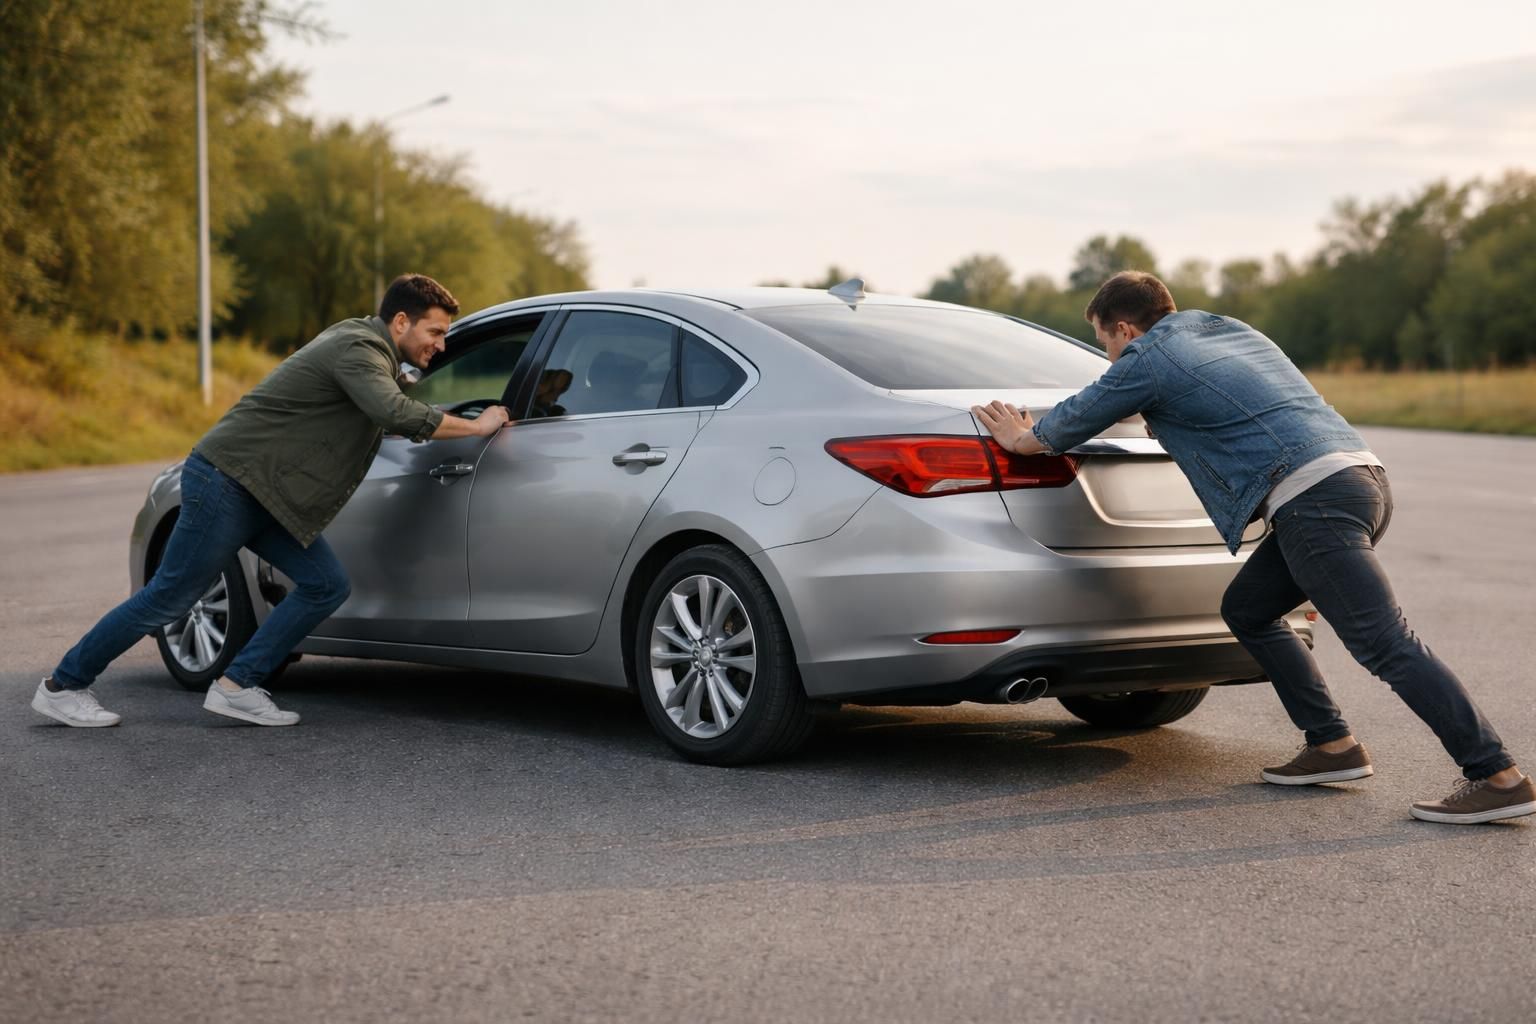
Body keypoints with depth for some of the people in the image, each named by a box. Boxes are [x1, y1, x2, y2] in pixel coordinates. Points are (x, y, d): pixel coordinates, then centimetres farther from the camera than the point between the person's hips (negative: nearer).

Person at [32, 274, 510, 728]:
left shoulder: (361, 341, 13)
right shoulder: (357, 348, -17)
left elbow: (389, 411, 33)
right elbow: (395, 413, -34)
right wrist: (476, 426, -24)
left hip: (263, 493, 10)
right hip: (228, 479, -10)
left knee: (326, 585, 0)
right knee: (169, 597, -3)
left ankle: (237, 686, 3)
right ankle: (63, 684, 11)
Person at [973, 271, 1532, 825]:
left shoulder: (1146, 360, 4)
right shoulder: (1236, 331, 26)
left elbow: (1073, 422, 19)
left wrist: (1021, 437, 37)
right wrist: (1164, 418, 55)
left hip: (1313, 497, -9)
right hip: (1364, 476, 9)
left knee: (1387, 644, -12)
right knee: (1247, 611, 20)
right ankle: (1332, 745, 17)